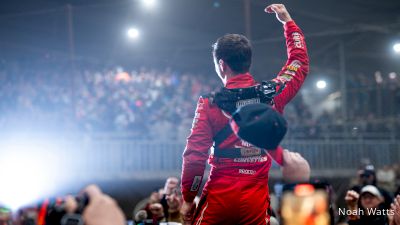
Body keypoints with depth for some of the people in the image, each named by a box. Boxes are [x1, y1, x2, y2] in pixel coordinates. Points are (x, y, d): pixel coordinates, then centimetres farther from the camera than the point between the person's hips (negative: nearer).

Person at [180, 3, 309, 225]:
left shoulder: (210, 103, -5)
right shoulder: (271, 94, 3)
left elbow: (194, 155, -8)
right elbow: (300, 64, 21)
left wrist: (188, 199, 3)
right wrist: (287, 20, 30)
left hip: (219, 198, -2)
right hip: (257, 199, 3)